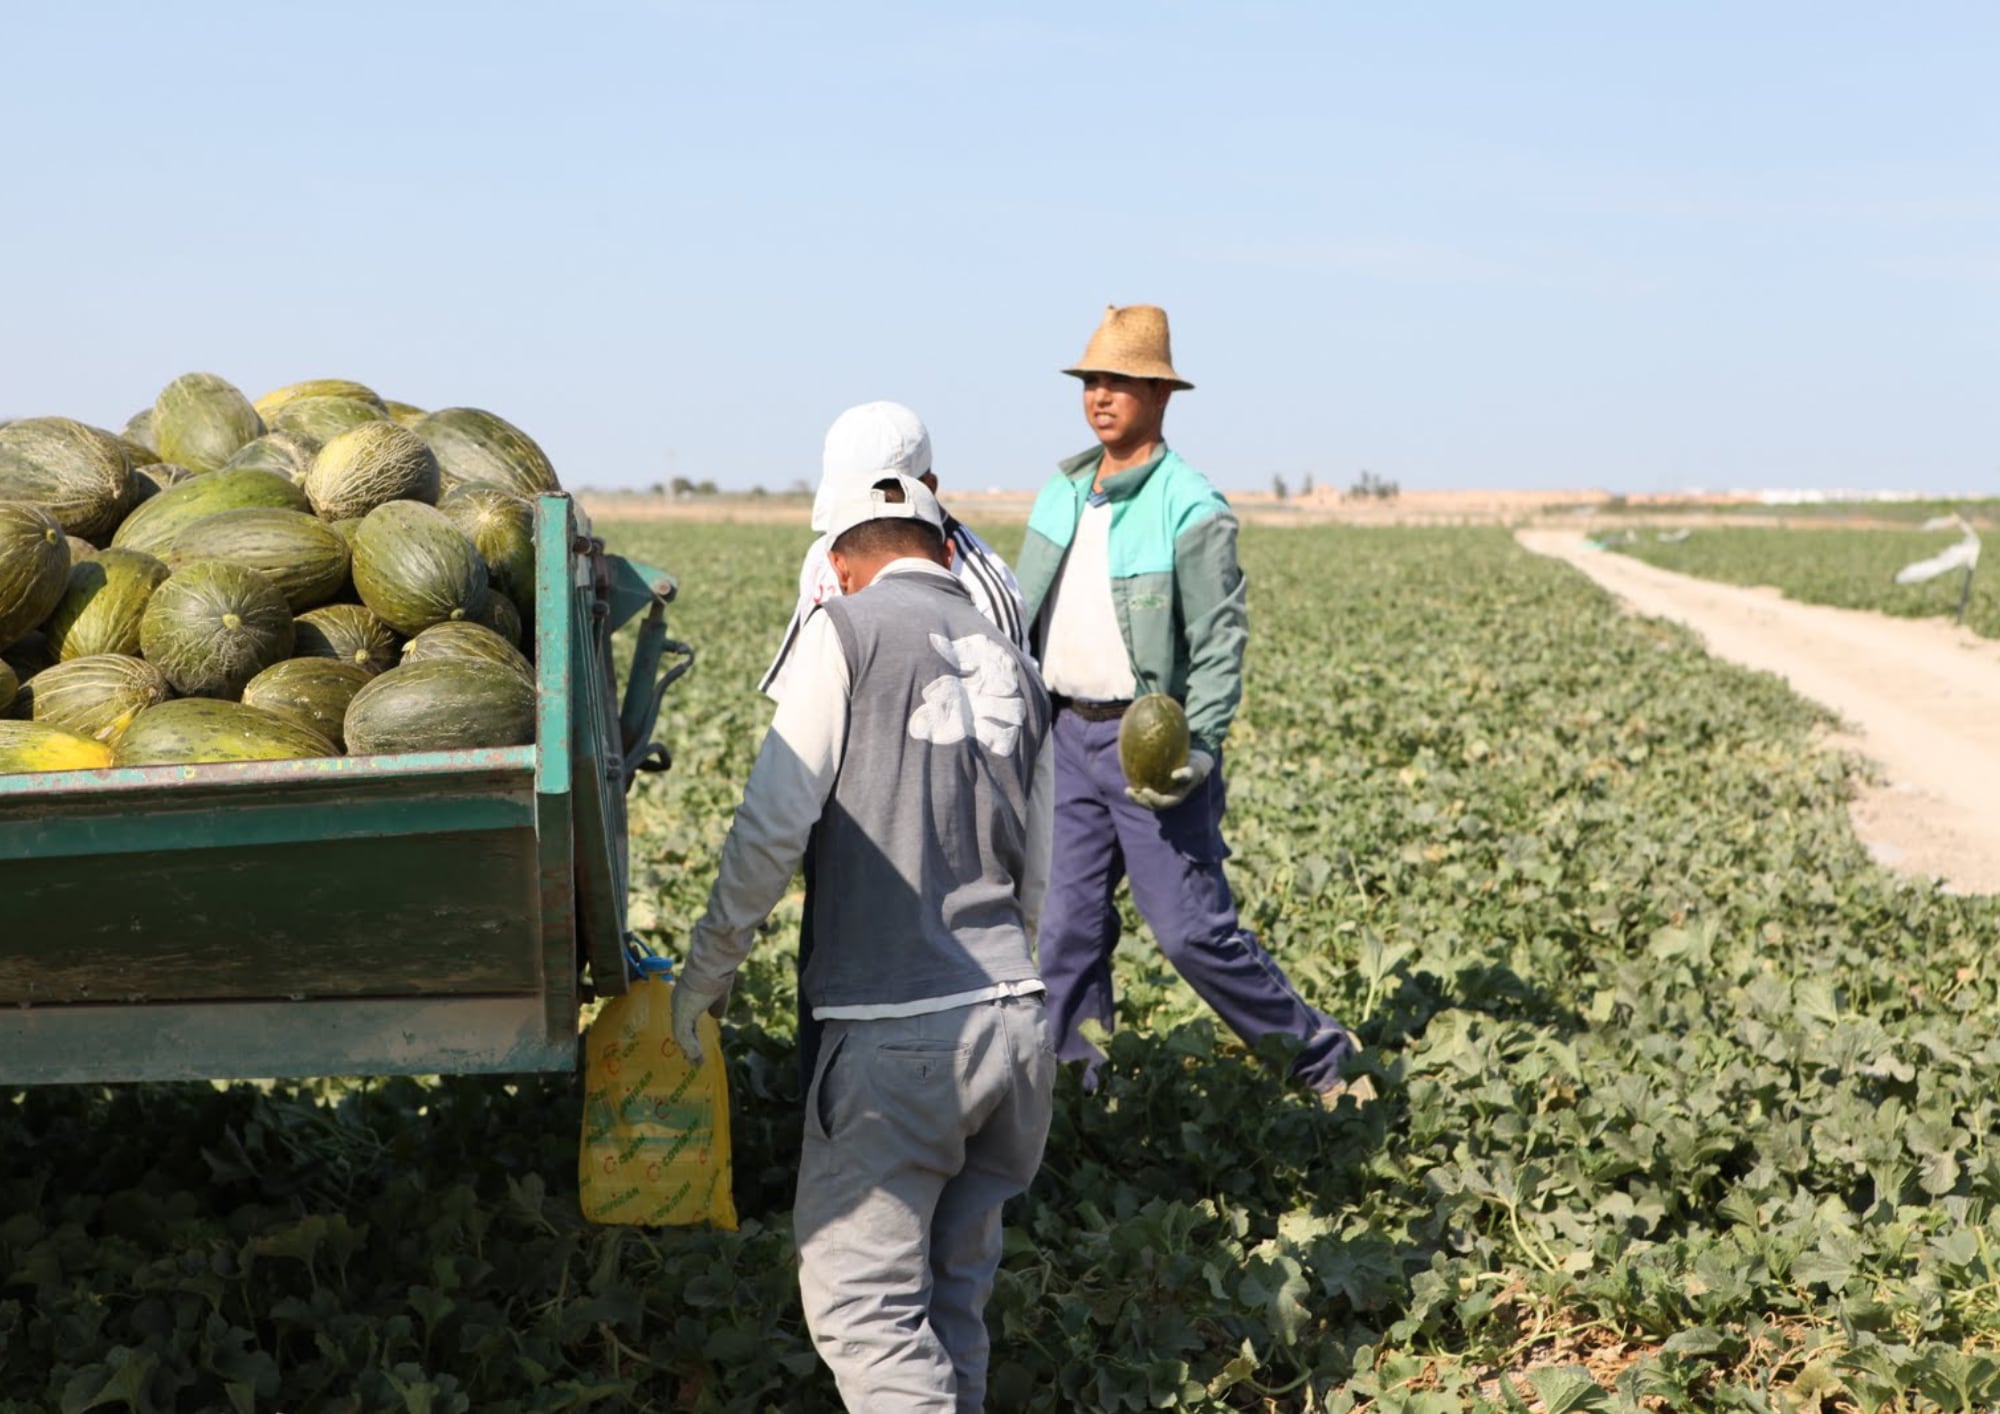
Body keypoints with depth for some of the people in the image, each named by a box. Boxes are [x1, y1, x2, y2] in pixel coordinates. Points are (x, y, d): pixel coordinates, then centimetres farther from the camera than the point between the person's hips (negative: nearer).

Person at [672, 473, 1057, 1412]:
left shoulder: (849, 628, -1)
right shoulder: (1012, 665, 16)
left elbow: (774, 823, -8)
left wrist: (708, 967, 3)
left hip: (896, 1030, -6)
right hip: (1017, 1018, 7)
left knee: (862, 1300, -3)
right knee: (952, 1287, 17)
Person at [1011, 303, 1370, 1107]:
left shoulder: (1192, 510, -10)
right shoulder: (1061, 493, 10)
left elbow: (1222, 643, -13)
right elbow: (1025, 617, 18)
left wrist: (1196, 750, -22)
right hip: (1069, 735, 6)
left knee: (1193, 929, -5)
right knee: (1067, 925, 7)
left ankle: (1320, 1057, 11)